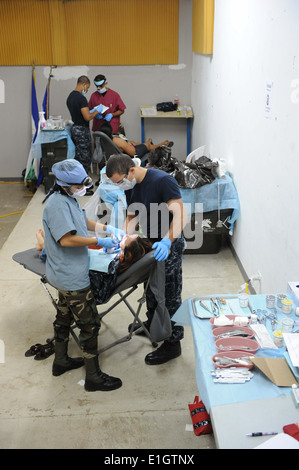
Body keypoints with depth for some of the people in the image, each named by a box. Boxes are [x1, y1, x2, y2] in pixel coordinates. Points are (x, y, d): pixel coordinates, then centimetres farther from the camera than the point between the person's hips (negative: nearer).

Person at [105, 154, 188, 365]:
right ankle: (152, 324, 46)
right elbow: (132, 217, 7)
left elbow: (180, 215, -31)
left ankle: (172, 344, 13)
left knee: (170, 294, 0)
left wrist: (167, 241, -44)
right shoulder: (131, 187, -1)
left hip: (169, 245, -8)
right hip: (150, 242, 8)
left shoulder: (163, 180, -26)